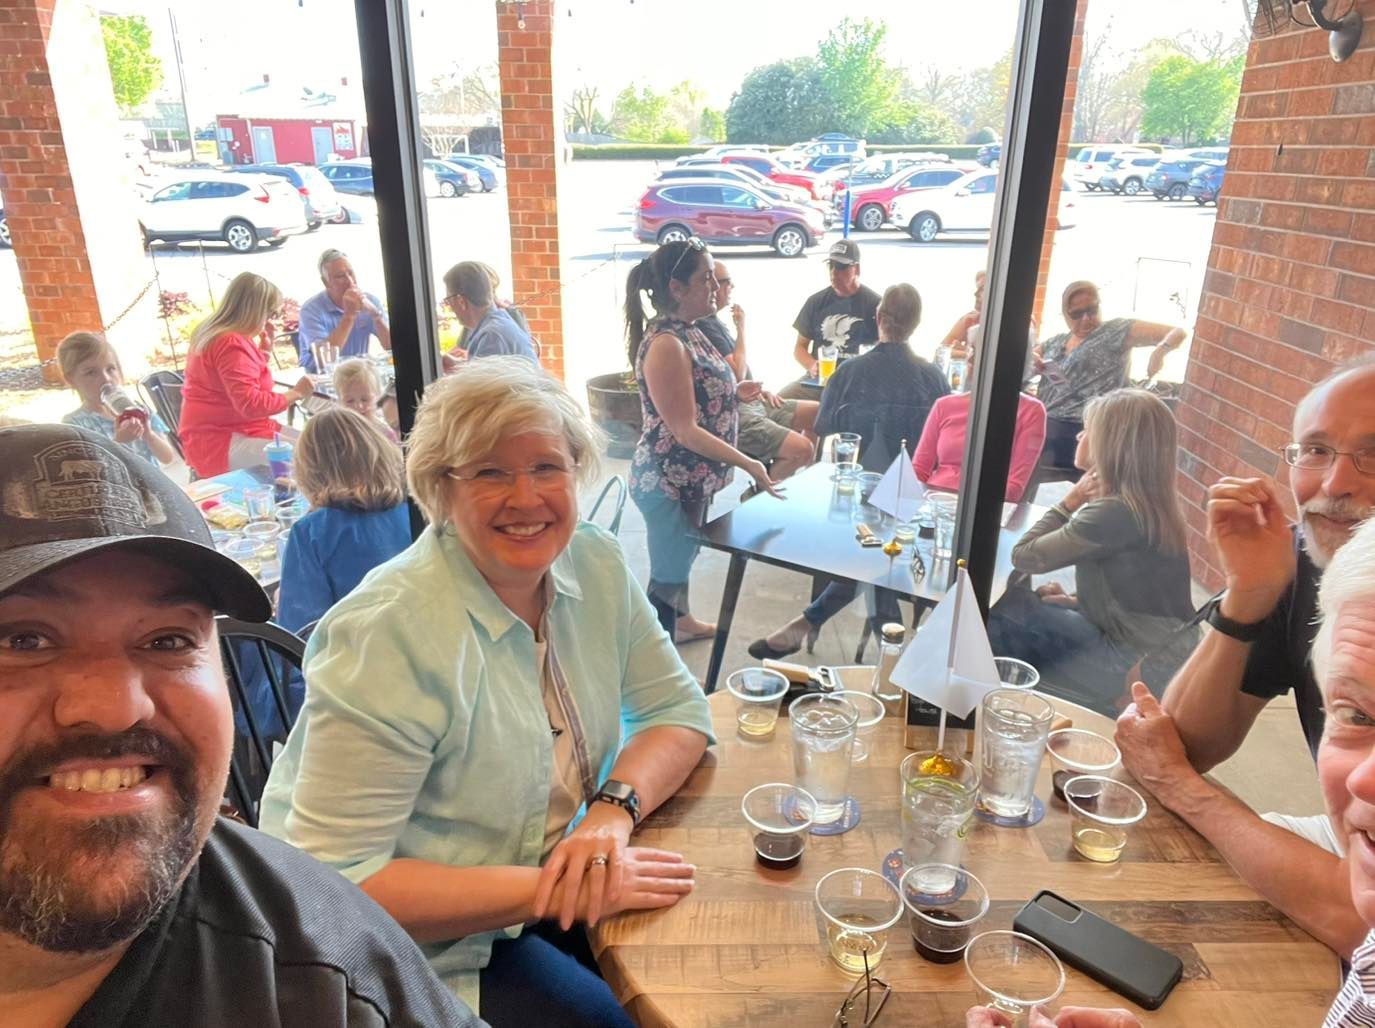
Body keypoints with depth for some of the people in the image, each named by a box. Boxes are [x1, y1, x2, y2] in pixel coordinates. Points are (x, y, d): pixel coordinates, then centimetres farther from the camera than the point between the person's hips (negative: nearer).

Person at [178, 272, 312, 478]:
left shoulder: (223, 336, 13)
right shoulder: (232, 345, -19)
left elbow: (252, 389, 18)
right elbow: (252, 404, -26)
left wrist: (264, 350, 11)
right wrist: (295, 393, -15)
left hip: (231, 430, 11)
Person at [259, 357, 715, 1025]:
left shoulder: (595, 565, -8)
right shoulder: (385, 633, -27)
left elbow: (678, 709, -2)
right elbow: (334, 882, -25)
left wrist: (613, 812, -20)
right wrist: (552, 890, -27)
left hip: (547, 872, 6)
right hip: (417, 942, -5)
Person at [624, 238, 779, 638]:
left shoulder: (688, 332, 6)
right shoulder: (665, 345, -23)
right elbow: (685, 430, -25)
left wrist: (733, 393, 4)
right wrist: (748, 464, -22)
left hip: (692, 478, 9)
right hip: (669, 483, -9)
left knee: (682, 559, 24)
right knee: (667, 576, 3)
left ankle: (679, 622, 43)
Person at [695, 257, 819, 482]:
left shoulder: (714, 321, 14)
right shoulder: (705, 326, -19)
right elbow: (737, 374, -23)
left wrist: (758, 389, 11)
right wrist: (741, 327, -14)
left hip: (750, 402, 11)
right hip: (733, 415, -11)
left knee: (817, 412, 12)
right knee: (802, 449, -22)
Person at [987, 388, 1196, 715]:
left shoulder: (1115, 512, -25)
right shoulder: (1143, 502, 4)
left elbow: (1023, 556, -16)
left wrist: (1069, 503, -7)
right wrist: (1076, 601, 5)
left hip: (1138, 666, -8)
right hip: (1142, 644, 9)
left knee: (1006, 612, -1)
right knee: (1011, 606, 8)